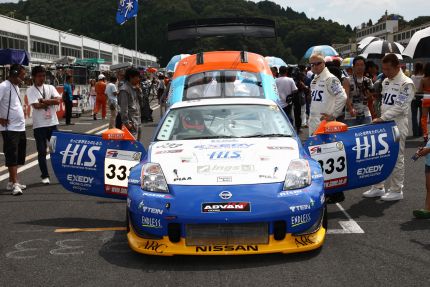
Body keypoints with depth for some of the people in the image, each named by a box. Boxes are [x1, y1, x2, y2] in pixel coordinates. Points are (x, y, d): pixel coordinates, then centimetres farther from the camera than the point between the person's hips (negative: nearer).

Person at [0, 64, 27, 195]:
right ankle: (15, 184, -6)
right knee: (12, 156, -7)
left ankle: (11, 182, 22)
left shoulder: (16, 86, 16)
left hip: (20, 127, 9)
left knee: (18, 156, 12)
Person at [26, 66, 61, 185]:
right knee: (42, 151, 2)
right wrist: (51, 101, -8)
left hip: (52, 123, 3)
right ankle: (45, 176, 12)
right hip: (39, 125, -3)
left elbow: (58, 100, -9)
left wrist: (43, 100, -13)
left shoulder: (50, 88, 7)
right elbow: (36, 105, -17)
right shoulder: (30, 90, -3)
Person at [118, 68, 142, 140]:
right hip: (131, 122, -10)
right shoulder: (124, 89, -14)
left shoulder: (134, 88, 14)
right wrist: (126, 122, -20)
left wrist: (139, 89, 5)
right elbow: (124, 108, -18)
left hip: (137, 121, 10)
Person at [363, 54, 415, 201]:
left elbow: (400, 107, -19)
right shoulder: (386, 81, 12)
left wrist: (382, 118, -20)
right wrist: (380, 118, 9)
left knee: (397, 159, 0)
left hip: (398, 125, -8)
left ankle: (396, 190, 9)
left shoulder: (406, 83, -12)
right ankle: (378, 187, 20)